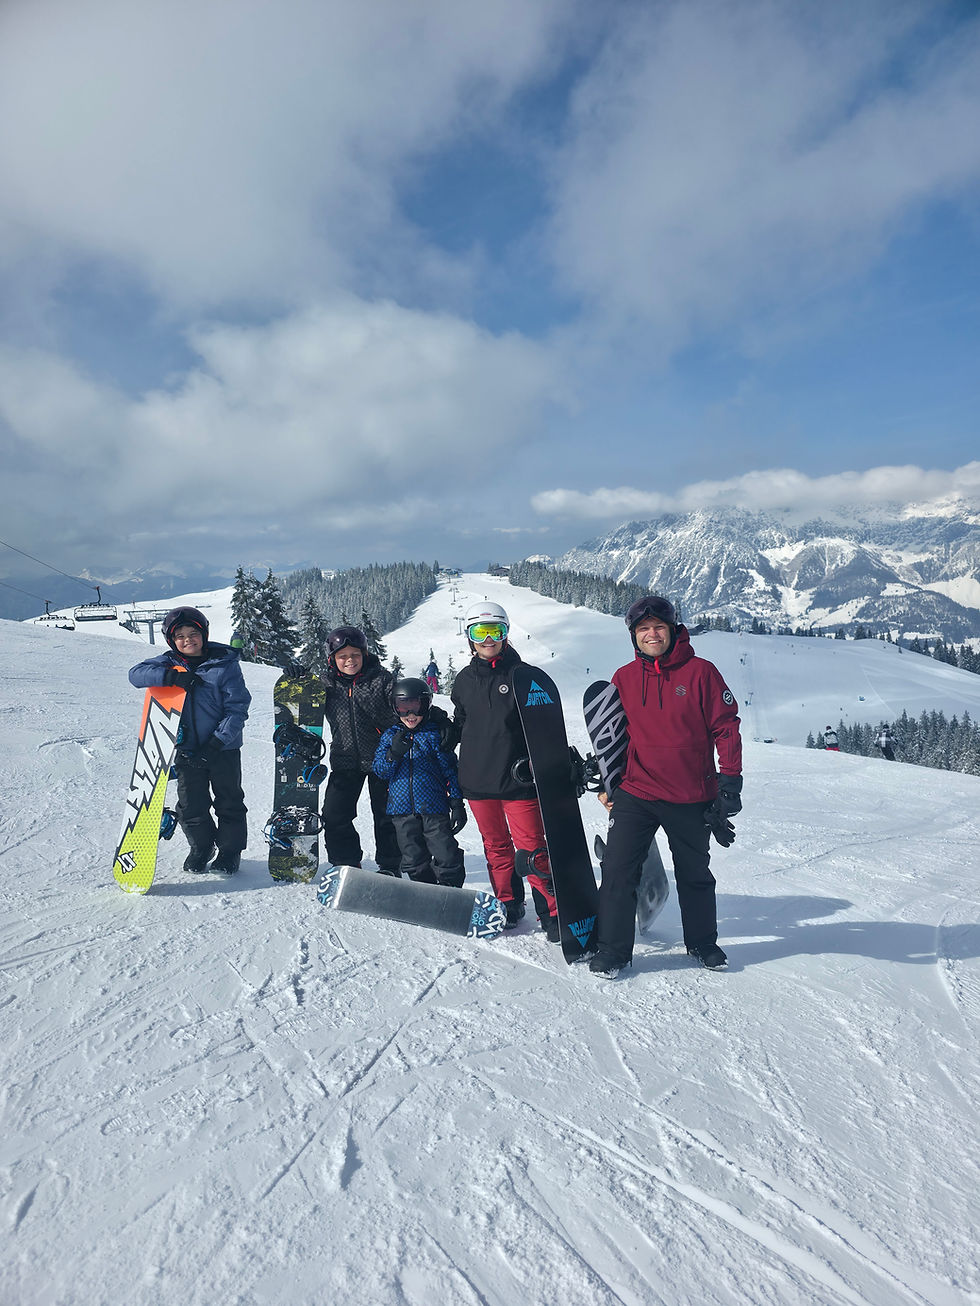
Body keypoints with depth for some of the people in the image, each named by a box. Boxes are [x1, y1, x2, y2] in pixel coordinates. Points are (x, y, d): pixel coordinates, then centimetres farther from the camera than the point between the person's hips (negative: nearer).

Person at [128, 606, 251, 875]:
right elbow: (137, 674, -8)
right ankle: (201, 846, 33)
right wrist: (172, 676, -23)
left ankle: (230, 851, 27)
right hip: (186, 749, 3)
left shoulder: (225, 664, -9)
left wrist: (218, 741, -20)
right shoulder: (170, 662, 3)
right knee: (191, 805, 10)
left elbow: (238, 708, -12)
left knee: (229, 802, 9)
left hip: (223, 749, -3)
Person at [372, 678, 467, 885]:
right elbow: (380, 770, 3)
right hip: (402, 808, 3)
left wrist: (457, 804, -2)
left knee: (447, 857, -4)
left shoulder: (434, 734, 2)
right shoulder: (390, 736, 10)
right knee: (413, 860, 10)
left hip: (433, 806, -3)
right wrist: (393, 754, -18)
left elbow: (449, 770, 3)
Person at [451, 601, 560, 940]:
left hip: (518, 780, -4)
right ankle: (508, 905, 28)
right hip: (477, 781, 4)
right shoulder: (464, 681, 10)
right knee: (496, 847, 13)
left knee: (532, 850, -3)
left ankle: (551, 913, 9)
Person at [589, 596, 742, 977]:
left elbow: (726, 727, -3)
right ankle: (611, 950, 8)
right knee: (617, 870, -6)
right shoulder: (623, 678, 2)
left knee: (695, 875, 16)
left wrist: (730, 780, -6)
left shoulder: (700, 672, -6)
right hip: (635, 793, 1)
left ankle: (702, 942, 37)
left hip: (691, 799, -1)